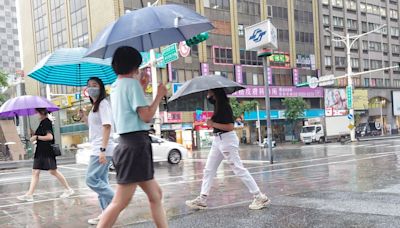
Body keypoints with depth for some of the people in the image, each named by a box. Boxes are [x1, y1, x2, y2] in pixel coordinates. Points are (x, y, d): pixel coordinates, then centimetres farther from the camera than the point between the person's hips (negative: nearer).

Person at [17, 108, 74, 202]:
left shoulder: (47, 122, -13)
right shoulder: (42, 123, 15)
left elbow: (50, 137, -21)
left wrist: (37, 137, -15)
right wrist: (34, 134, 9)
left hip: (47, 151, -9)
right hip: (40, 151, 9)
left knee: (53, 171, -3)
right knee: (35, 172, 3)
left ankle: (68, 189, 10)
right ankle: (29, 194, 2)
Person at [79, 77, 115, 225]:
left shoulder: (103, 103, -10)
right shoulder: (95, 106, 19)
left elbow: (107, 127, -19)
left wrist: (102, 150, -25)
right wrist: (84, 118, 10)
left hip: (102, 149, -10)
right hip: (98, 149, 10)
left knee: (91, 179, -11)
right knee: (101, 181, 9)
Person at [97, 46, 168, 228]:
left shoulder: (116, 86, 16)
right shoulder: (131, 83, -10)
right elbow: (146, 116, -16)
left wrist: (141, 88, 28)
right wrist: (159, 95, -3)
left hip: (129, 143, 10)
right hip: (135, 145, -10)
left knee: (155, 195, 14)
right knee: (120, 202, -8)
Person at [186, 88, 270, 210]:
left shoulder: (224, 106, -17)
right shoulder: (217, 103, 8)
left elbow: (230, 127, -23)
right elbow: (209, 97, 28)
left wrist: (213, 124, -18)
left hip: (227, 140, -10)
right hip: (217, 140, 10)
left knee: (239, 170, -6)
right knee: (208, 170, 10)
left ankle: (260, 197, 2)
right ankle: (202, 199, 15)